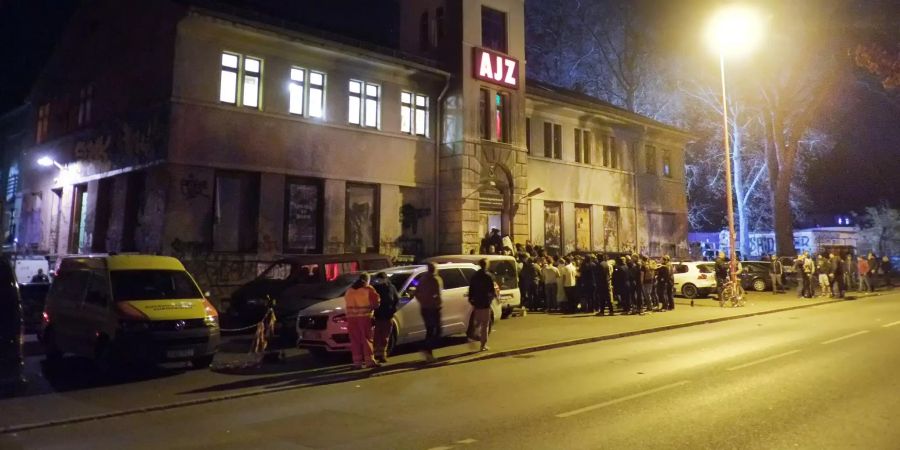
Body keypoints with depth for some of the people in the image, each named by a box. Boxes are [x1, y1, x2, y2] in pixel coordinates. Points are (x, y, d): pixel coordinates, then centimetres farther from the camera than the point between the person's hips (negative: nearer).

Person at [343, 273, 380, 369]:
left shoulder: (350, 290, 18)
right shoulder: (368, 289, 2)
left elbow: (347, 304, 19)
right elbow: (375, 302, -2)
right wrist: (371, 307, 15)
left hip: (351, 317, 4)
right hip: (364, 316, -4)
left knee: (355, 340, 6)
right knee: (367, 339, 0)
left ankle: (357, 362, 6)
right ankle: (369, 360, -3)